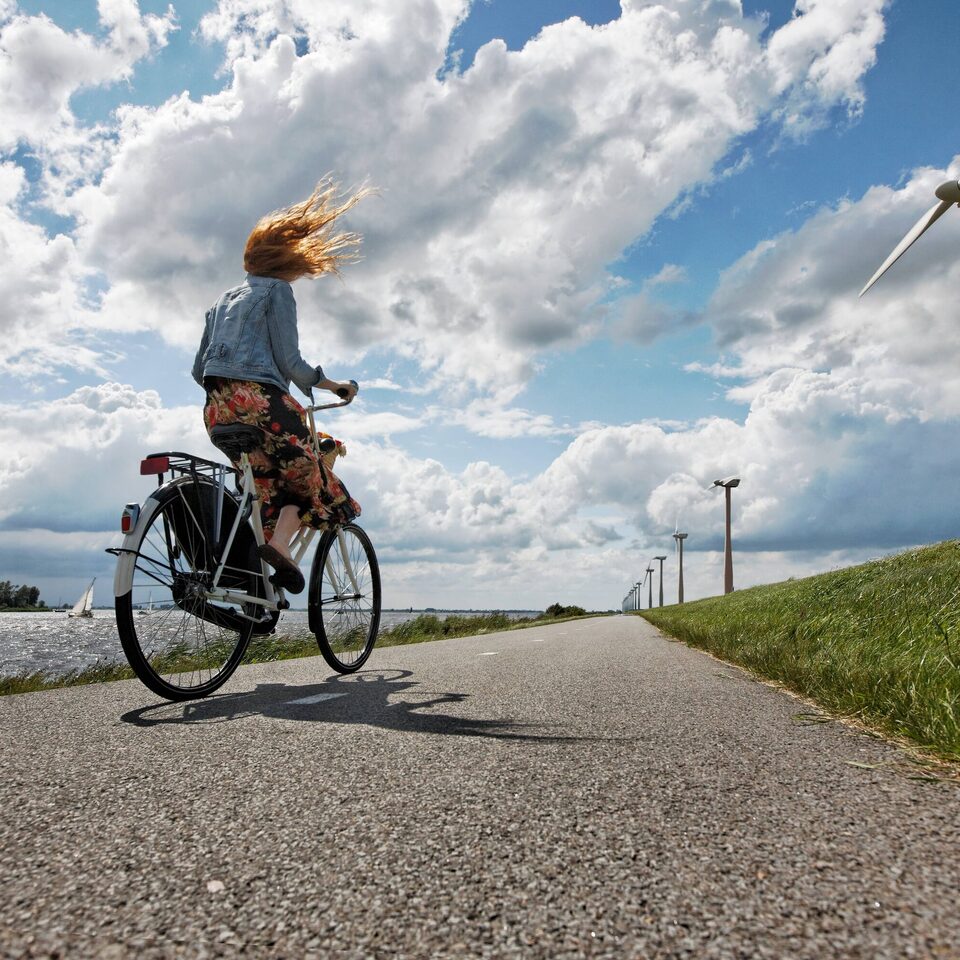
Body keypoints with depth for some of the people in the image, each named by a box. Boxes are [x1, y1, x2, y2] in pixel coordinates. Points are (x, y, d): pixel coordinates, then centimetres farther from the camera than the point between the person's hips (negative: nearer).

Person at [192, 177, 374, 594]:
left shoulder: (223, 298, 27)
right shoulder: (277, 291, 4)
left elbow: (198, 368, 24)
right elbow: (290, 363, -6)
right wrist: (336, 385, 6)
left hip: (217, 404, 7)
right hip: (260, 397, -7)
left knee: (268, 482, 15)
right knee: (306, 477, 2)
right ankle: (280, 542, -23)